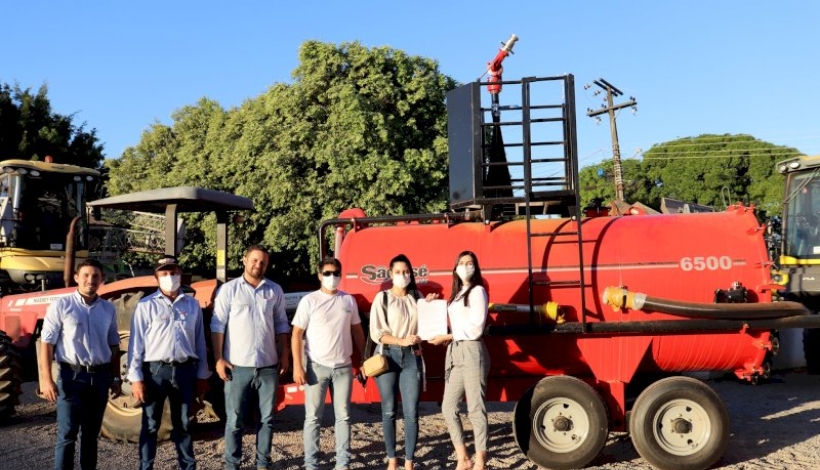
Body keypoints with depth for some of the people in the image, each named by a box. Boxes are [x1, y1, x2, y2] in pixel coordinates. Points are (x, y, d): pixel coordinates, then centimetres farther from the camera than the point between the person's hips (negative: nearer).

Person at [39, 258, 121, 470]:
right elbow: (47, 343, -6)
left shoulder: (108, 309, 7)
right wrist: (46, 379, -12)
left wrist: (116, 377, 11)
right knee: (67, 434, -4)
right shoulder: (61, 305, -4)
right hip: (72, 375, -4)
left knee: (91, 433, 13)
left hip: (100, 376, 4)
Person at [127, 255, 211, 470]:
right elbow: (136, 343, -3)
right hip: (155, 370, -2)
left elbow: (200, 342, 10)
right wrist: (136, 378, -8)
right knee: (150, 425, 7)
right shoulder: (146, 305, -1)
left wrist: (202, 375, 9)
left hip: (184, 370, 3)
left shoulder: (192, 304, 8)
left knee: (183, 425, 13)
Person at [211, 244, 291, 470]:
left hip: (268, 365, 3)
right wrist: (219, 359, -8)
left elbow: (281, 324, 11)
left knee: (267, 418, 10)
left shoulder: (275, 290, 6)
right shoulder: (229, 289, -2)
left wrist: (284, 355, 5)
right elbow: (217, 326, -3)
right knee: (234, 419, 6)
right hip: (238, 365, -2)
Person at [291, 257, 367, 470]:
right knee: (313, 417, 3)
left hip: (343, 366, 3)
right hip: (317, 366, -3)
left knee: (343, 416, 8)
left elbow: (357, 331, 13)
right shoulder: (309, 301, -4)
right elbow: (297, 334, -5)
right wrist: (297, 366, -12)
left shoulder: (349, 300, 6)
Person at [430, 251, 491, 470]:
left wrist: (446, 337, -7)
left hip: (471, 352, -8)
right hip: (454, 353, 8)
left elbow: (475, 329, -11)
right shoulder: (456, 294, 19)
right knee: (448, 408, 6)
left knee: (475, 409, -3)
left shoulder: (477, 291, -4)